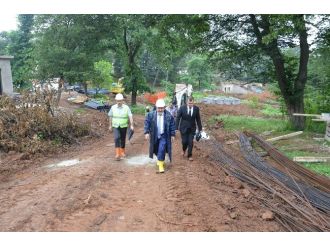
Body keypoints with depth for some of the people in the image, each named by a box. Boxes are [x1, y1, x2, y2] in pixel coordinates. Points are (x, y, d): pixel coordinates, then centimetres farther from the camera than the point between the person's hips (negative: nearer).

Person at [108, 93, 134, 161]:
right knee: (117, 138, -16)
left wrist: (132, 125, -22)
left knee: (123, 139, 12)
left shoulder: (126, 107, -8)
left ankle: (122, 152, 33)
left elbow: (130, 116, -13)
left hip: (124, 126, 0)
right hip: (116, 126, 0)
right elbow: (110, 117, 7)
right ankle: (117, 154, -14)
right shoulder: (113, 107, -3)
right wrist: (110, 126, 10)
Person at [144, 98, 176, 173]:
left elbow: (172, 126, -2)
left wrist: (172, 135, -1)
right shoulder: (150, 115, -7)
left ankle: (161, 165, 2)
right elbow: (147, 123, -2)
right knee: (156, 150, 17)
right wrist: (146, 132, -8)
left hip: (164, 136, -2)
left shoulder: (169, 116, -9)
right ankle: (160, 159, 45)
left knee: (161, 150, -11)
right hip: (154, 136, 3)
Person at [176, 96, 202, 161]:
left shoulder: (196, 108, -7)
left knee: (190, 142, 0)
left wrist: (200, 129, 4)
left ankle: (190, 155, 17)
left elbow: (198, 119, 2)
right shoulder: (182, 108, -13)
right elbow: (178, 118, -8)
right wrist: (176, 128, -12)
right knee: (184, 141, 1)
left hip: (192, 129, 1)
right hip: (183, 128, -1)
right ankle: (184, 150, 35)